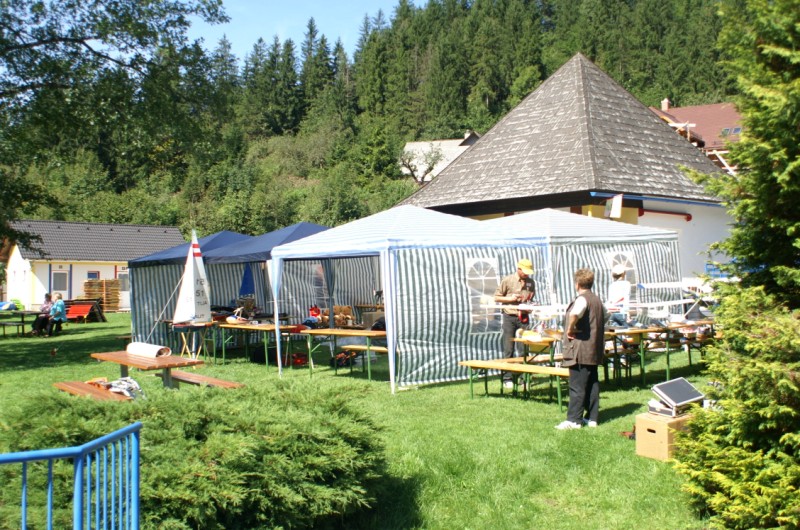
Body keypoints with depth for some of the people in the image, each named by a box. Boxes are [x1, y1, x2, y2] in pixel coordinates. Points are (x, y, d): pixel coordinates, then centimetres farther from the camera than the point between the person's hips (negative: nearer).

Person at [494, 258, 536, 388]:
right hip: (509, 317, -3)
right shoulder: (507, 280, -3)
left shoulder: (530, 282, 9)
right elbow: (496, 297, 1)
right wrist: (510, 298, -12)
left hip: (524, 318, 3)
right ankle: (507, 378, 3)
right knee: (508, 349, -2)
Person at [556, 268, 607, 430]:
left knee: (577, 386, -5)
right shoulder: (597, 300, 15)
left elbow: (575, 314, -37)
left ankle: (573, 420, -3)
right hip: (594, 350, 9)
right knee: (592, 384, 12)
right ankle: (592, 418, 16)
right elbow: (604, 317, 35)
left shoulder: (582, 299, -15)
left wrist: (570, 329, -22)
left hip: (580, 351, -9)